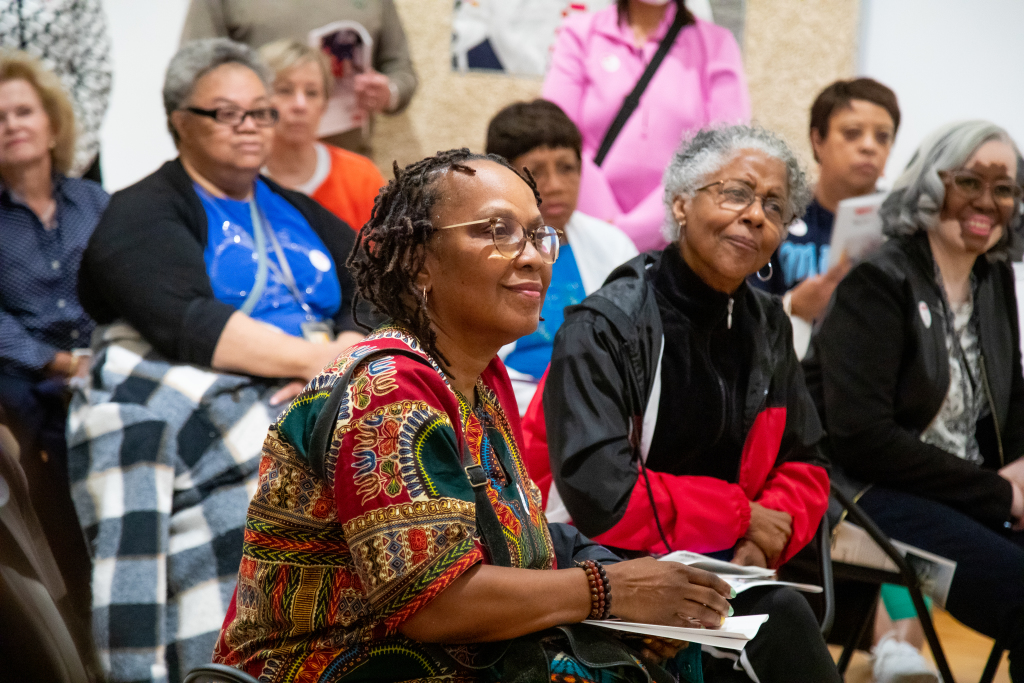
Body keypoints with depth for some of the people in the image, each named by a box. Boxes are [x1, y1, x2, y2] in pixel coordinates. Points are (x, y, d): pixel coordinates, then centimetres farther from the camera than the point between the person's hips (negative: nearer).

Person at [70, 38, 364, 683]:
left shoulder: (298, 212, 24)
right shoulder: (143, 214, 7)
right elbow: (191, 327, -9)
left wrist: (350, 354, -10)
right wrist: (316, 358, -14)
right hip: (186, 403, -5)